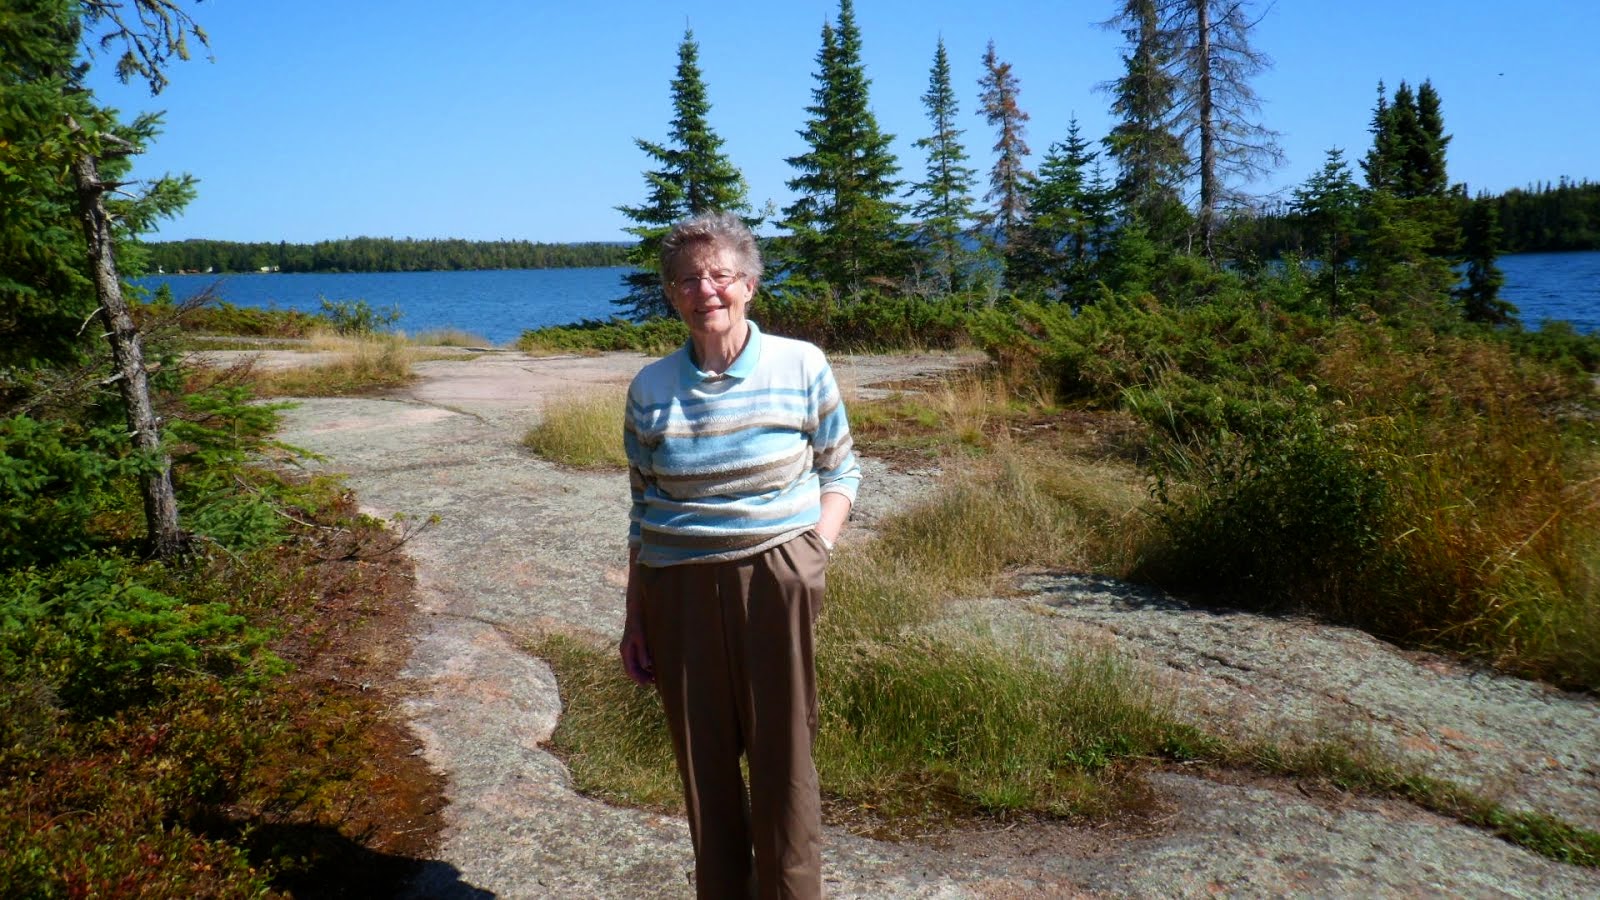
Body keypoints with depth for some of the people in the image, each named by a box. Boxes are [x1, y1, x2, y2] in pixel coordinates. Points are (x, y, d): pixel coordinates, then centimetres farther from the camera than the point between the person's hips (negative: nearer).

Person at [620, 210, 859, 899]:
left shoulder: (801, 366, -3)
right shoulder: (650, 388, 3)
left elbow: (839, 471, 7)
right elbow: (643, 510, 10)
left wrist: (817, 549, -11)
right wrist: (634, 619, 10)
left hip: (776, 582, -2)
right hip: (678, 590, 2)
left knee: (783, 758, 4)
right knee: (703, 762, 11)